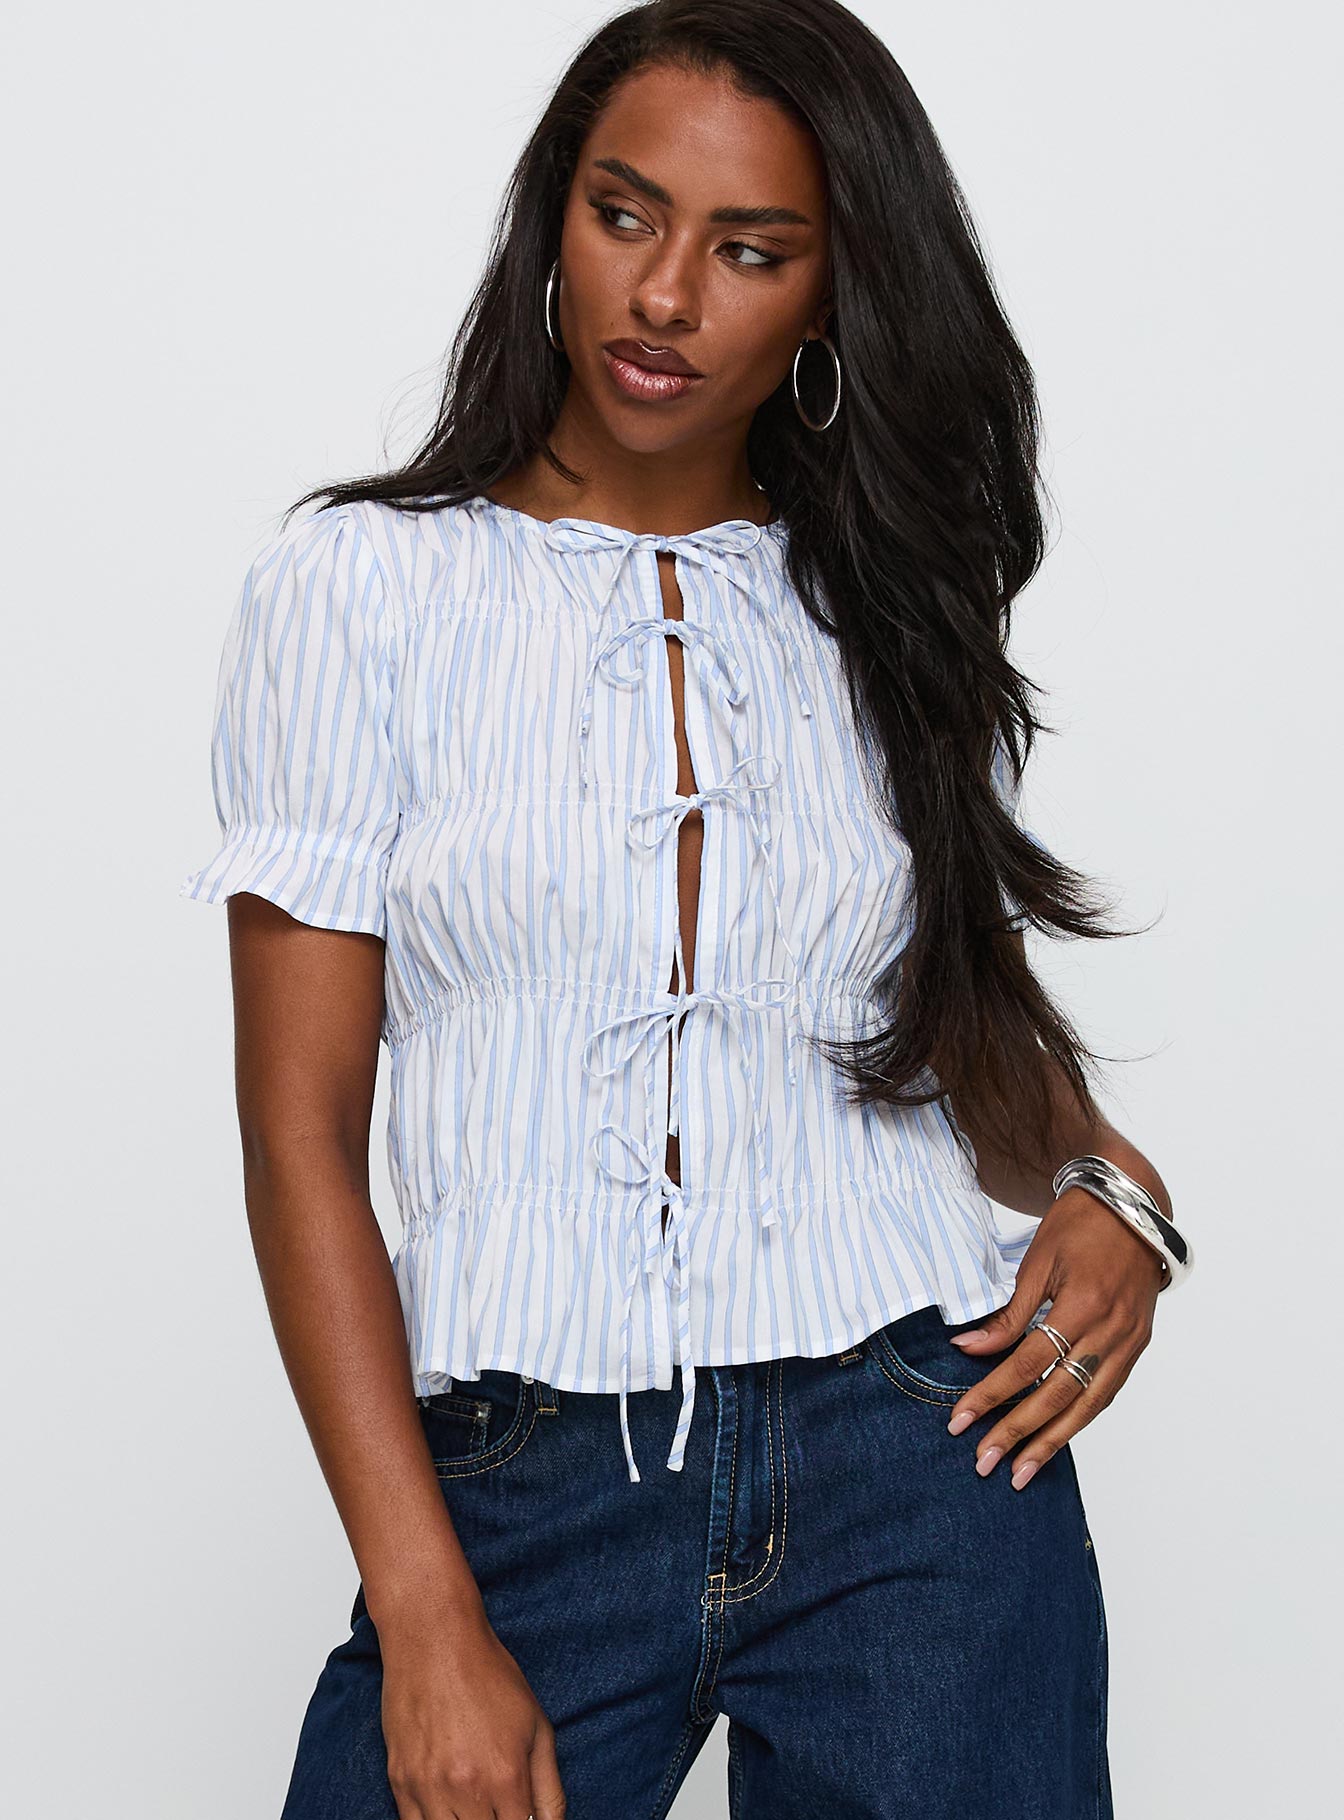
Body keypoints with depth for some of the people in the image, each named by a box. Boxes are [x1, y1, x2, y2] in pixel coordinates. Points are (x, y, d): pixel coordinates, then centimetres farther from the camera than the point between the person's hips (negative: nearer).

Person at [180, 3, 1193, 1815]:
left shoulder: (886, 608, 9)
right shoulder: (360, 584, 0)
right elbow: (301, 1130, -4)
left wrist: (1106, 1189, -1)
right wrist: (427, 1620, -9)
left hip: (917, 1465, 2)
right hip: (523, 1488, -1)